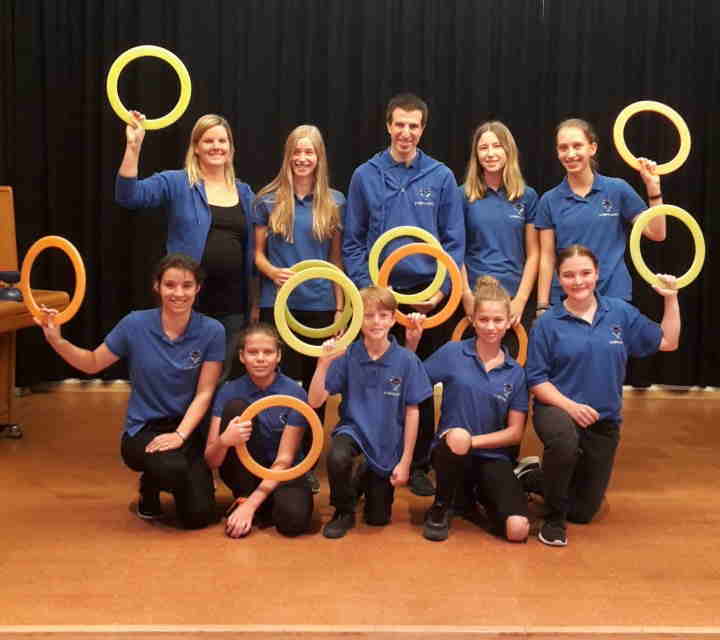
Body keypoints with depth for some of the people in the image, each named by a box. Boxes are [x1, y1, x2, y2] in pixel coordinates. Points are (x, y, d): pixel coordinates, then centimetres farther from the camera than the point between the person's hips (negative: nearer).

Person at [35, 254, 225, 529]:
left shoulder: (211, 331, -11)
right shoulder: (135, 324, -10)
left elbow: (204, 393, -8)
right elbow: (92, 363, 4)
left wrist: (180, 435, -21)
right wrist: (56, 340, -12)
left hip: (188, 428, 1)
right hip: (142, 429, -1)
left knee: (198, 516, -15)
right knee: (173, 469, -35)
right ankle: (149, 487, 5)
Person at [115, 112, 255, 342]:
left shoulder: (244, 192, 12)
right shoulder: (176, 183, -1)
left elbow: (252, 250, 14)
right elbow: (128, 195, -16)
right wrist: (133, 147, -28)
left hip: (232, 305, 4)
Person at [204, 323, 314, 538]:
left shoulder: (294, 393, -12)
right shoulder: (229, 391, -7)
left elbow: (284, 460, -15)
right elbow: (211, 461, -11)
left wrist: (250, 506, -23)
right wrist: (224, 441, -35)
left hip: (282, 474, -1)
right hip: (244, 473, 2)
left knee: (294, 518, -36)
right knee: (237, 407, -23)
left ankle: (251, 505, 0)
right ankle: (242, 497, -12)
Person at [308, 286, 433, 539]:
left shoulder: (406, 360, -13)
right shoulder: (347, 355, -12)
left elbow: (412, 412, -5)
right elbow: (314, 401, -14)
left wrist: (405, 462, -4)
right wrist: (324, 362, -29)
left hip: (388, 443, 1)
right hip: (353, 428, -1)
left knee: (378, 518, 8)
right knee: (337, 457, -36)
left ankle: (369, 478, 42)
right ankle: (344, 511, -6)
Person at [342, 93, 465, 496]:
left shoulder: (441, 177, 1)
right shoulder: (365, 176, 3)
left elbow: (455, 242, 1)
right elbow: (352, 242, 4)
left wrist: (441, 289, -10)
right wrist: (365, 286, -7)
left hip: (428, 294, 0)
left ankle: (419, 463, 19)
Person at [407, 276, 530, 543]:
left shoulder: (515, 372, 2)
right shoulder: (452, 353, -3)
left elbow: (515, 432, 0)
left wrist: (473, 440, -13)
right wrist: (411, 343, -9)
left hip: (493, 456, 3)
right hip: (451, 450, -2)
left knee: (517, 530, -20)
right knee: (456, 442, -41)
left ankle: (477, 494, 17)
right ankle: (440, 508, -9)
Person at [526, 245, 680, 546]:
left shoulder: (620, 312, -1)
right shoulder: (547, 323, -9)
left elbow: (667, 342, 6)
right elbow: (537, 380, -8)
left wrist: (671, 298, -3)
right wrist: (570, 406, -22)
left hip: (604, 420, 3)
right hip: (558, 409, -3)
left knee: (583, 512, 9)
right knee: (565, 441, -42)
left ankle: (542, 479, 42)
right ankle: (554, 517, -15)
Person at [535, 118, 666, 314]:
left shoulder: (617, 189, 0)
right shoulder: (549, 201, 3)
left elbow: (657, 234, 1)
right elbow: (547, 257, 3)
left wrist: (653, 187, -8)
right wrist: (542, 306, -1)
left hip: (613, 296, -1)